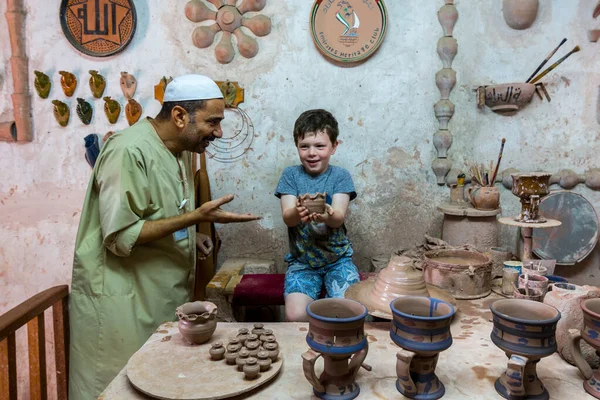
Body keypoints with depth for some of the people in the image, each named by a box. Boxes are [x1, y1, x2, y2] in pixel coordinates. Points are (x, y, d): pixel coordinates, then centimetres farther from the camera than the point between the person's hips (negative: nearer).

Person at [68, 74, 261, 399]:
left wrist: (191, 237, 1)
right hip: (122, 299, -8)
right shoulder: (129, 151, -20)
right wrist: (196, 217, -27)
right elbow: (121, 237, -25)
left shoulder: (180, 150, 7)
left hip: (163, 294, 8)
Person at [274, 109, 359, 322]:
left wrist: (328, 215, -39)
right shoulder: (291, 175, 1)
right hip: (301, 260, 0)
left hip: (338, 258, 0)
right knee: (295, 315, -21)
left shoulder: (340, 176, -1)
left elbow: (339, 218, -14)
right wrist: (298, 212, -36)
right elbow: (287, 218, -11)